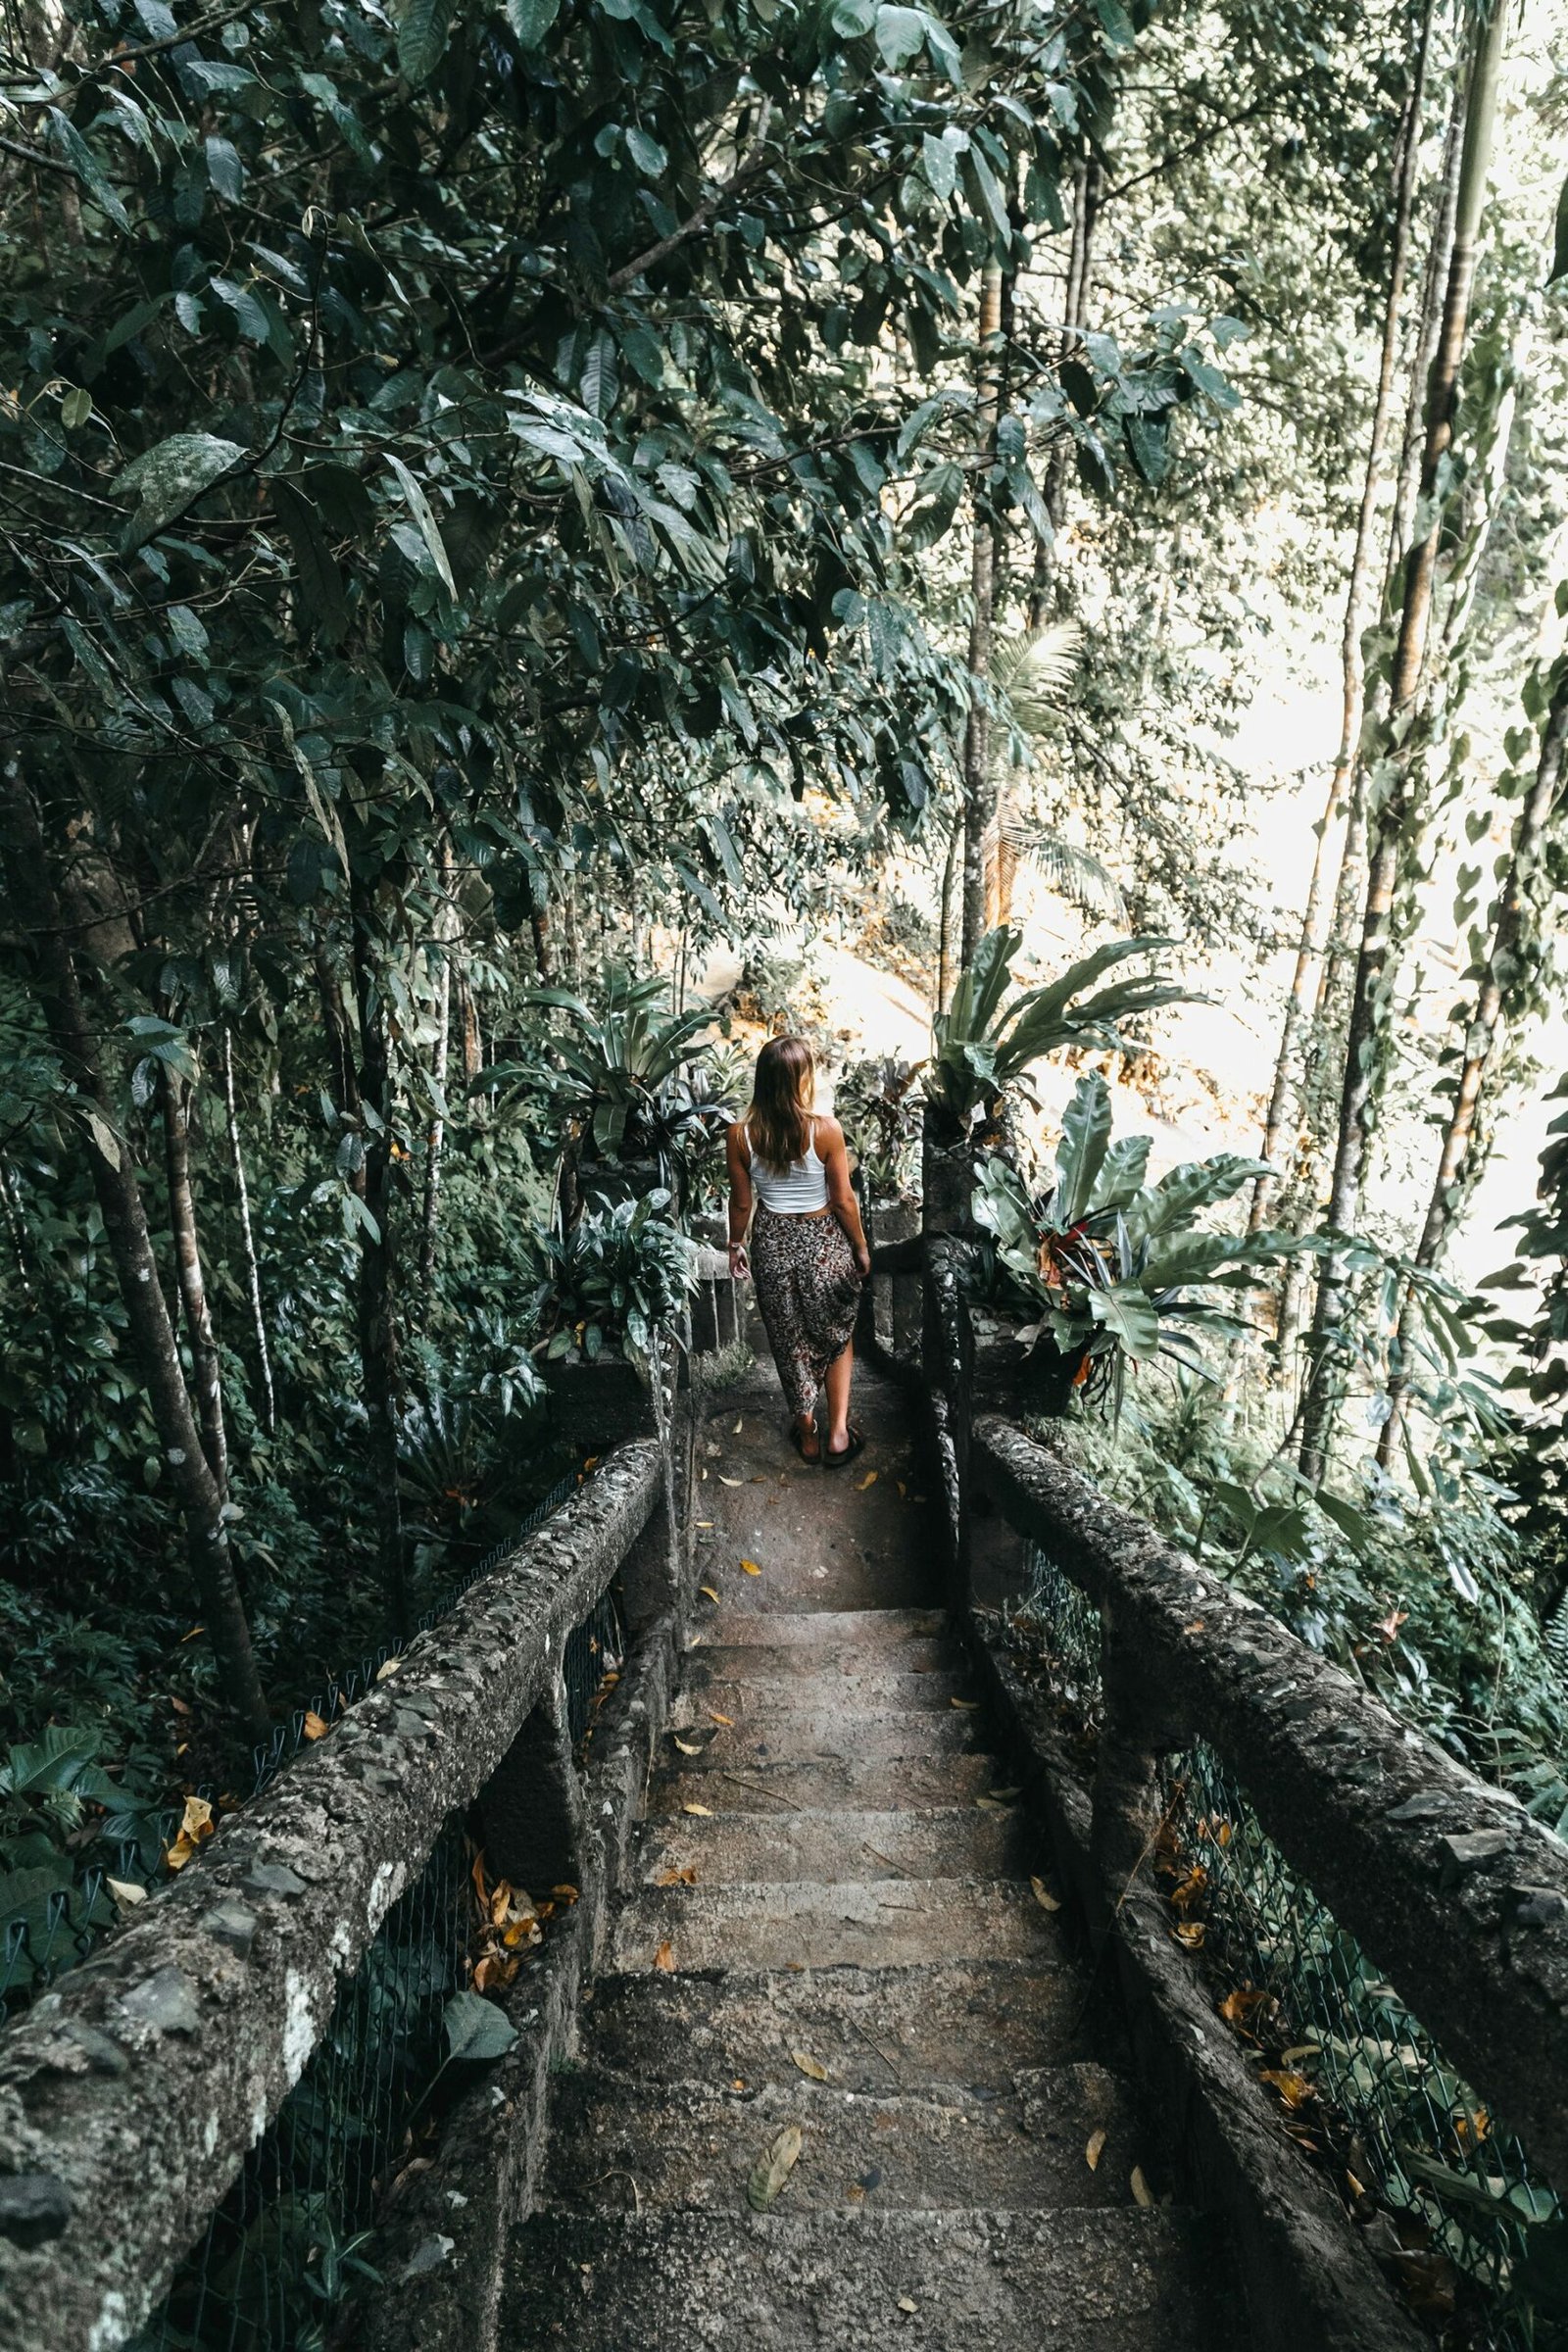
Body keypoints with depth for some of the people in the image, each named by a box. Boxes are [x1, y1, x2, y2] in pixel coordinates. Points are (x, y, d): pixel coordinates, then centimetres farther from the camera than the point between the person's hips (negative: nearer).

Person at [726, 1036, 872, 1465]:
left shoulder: (741, 1135, -14)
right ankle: (838, 1430, 21)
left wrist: (735, 1244, 14)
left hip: (772, 1243, 2)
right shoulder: (826, 1130, -21)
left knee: (790, 1340, 20)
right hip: (823, 1241, -2)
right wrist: (861, 1247, 3)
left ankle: (807, 1434, 34)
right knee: (837, 1334, 23)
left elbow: (741, 1202, -3)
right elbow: (843, 1201, -13)